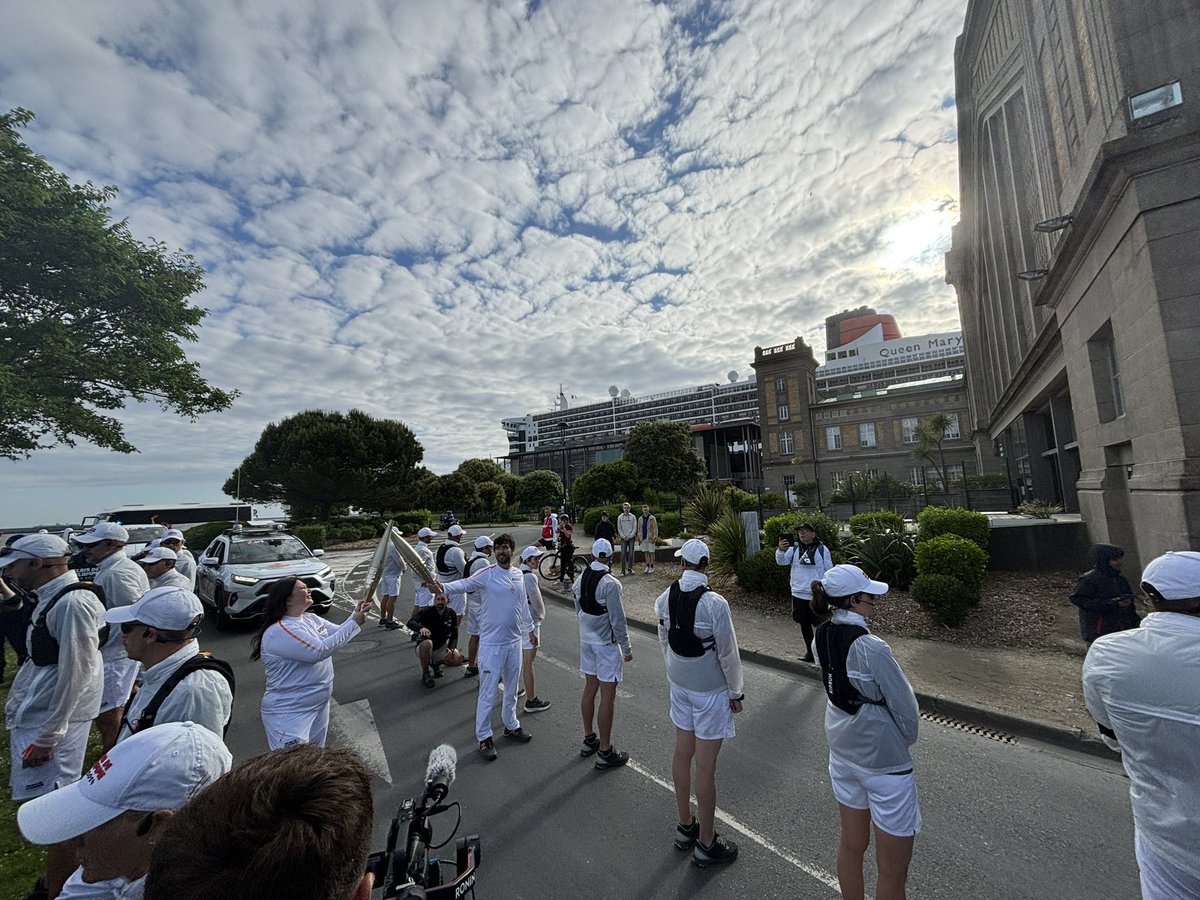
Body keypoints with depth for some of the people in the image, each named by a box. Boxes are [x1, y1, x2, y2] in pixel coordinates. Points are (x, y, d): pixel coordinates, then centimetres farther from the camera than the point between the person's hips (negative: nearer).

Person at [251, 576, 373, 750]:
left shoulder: (311, 618, 3)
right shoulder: (279, 631, -23)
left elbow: (338, 634, 9)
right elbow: (319, 651, -29)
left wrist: (357, 614, -8)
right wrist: (354, 623, -24)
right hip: (289, 714, -8)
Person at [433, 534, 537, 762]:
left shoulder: (519, 575, 3)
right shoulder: (487, 574, -14)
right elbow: (465, 584, -30)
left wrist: (530, 629, 22)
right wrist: (444, 587, -50)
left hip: (514, 641, 6)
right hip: (492, 643, -5)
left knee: (512, 689, 21)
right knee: (488, 694, 4)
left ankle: (511, 726, 41)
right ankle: (484, 737, 24)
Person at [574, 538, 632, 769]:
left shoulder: (580, 579, -1)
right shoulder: (610, 584, -23)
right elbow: (618, 620, -20)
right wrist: (627, 648, -9)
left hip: (586, 640, 7)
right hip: (606, 644, -7)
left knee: (589, 689, 20)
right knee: (608, 698, 5)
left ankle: (589, 740, 35)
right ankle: (605, 752, 16)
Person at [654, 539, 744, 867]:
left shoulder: (665, 598, -8)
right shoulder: (715, 603, -24)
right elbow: (728, 653, -16)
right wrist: (736, 693, -1)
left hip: (679, 686, 6)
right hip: (710, 691, -5)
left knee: (682, 754, 20)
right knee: (705, 767, 9)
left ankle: (685, 826, 40)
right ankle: (706, 844, 28)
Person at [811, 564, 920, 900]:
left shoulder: (821, 637, -9)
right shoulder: (871, 648, -28)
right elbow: (906, 706, -16)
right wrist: (906, 739, 5)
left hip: (842, 752, 7)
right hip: (884, 761, -6)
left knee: (851, 844, 26)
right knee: (893, 872, 13)